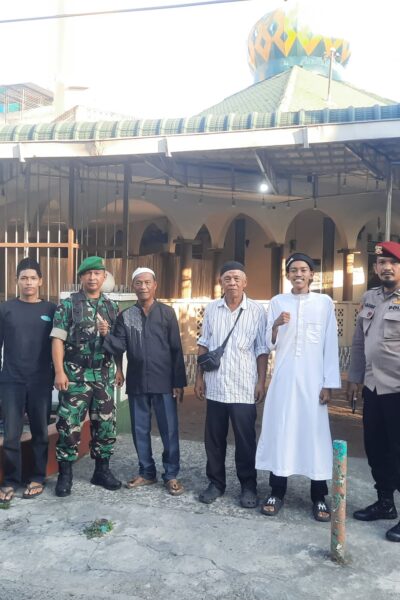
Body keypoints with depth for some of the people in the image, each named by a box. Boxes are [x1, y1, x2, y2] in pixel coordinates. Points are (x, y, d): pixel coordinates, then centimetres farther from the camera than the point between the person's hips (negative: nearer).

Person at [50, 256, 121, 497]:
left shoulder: (111, 307, 10)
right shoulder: (68, 304, -2)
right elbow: (58, 339, -7)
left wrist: (108, 333, -9)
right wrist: (59, 372, -15)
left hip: (104, 374, 4)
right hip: (75, 374, -4)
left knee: (105, 423, 9)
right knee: (69, 425, -2)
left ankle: (102, 470, 23)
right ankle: (65, 474, 11)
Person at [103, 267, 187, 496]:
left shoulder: (167, 312, 0)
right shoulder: (125, 316, 6)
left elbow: (176, 349, -2)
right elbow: (119, 347, -1)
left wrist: (179, 382, -5)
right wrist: (105, 335, -21)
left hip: (164, 382, -2)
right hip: (137, 383, 3)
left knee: (169, 430, 3)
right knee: (140, 430, 11)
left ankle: (171, 475, 15)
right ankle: (147, 472, 26)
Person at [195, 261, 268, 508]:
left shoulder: (257, 310, -3)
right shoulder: (212, 308, 5)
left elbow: (262, 350, -1)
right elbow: (204, 345, 10)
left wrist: (261, 382, -4)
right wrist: (199, 377, 7)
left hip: (244, 388, -3)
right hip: (215, 386, 3)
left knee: (245, 440, 5)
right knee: (214, 438, 11)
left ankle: (249, 486, 21)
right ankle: (216, 482, 26)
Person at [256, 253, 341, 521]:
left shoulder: (325, 302, 3)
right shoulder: (277, 302, 7)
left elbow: (331, 346, 1)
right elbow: (270, 346, 6)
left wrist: (329, 384, -4)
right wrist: (276, 325, -14)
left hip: (313, 380, -1)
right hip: (283, 378, 1)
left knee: (316, 434, 2)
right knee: (280, 432, 4)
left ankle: (319, 497, 14)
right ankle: (277, 492, 16)